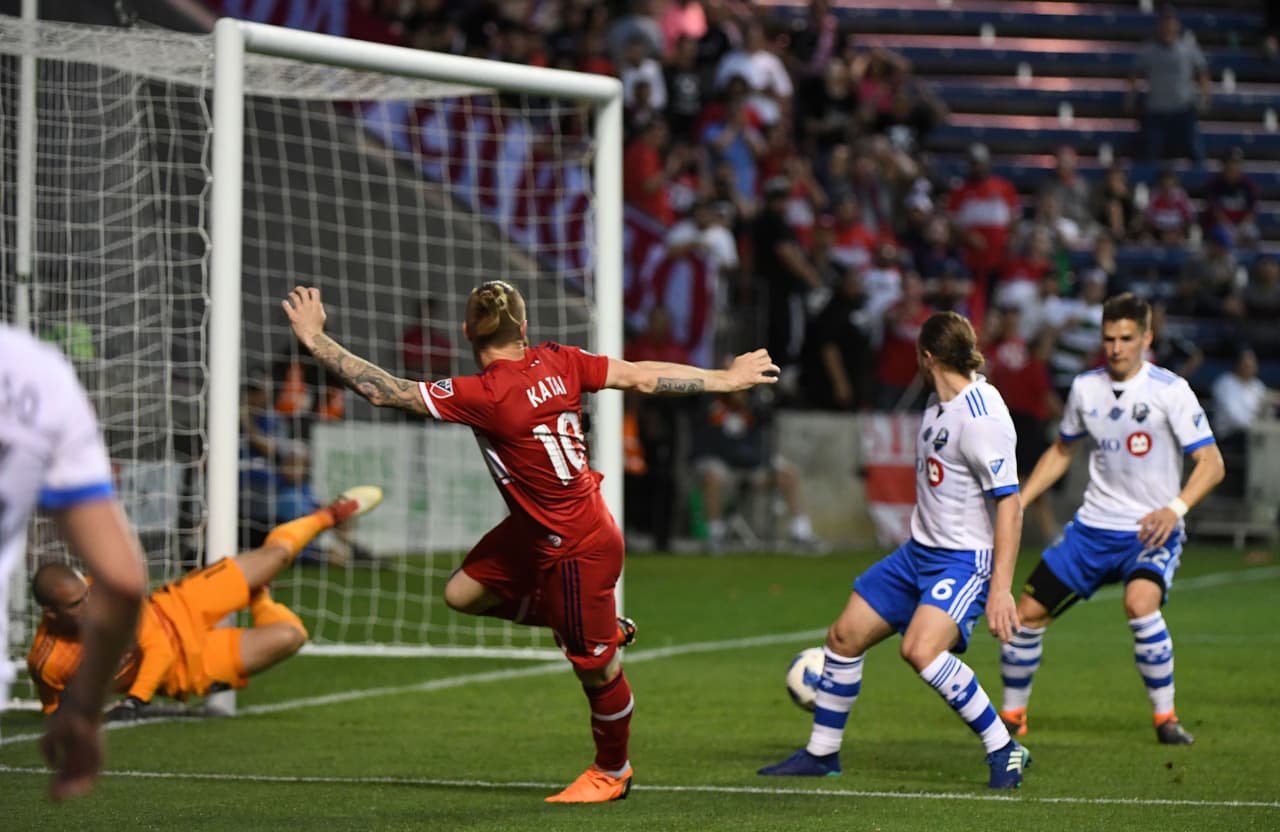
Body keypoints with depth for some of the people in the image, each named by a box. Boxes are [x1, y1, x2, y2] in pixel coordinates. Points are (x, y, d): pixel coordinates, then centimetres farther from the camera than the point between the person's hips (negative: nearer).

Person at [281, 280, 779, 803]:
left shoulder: (486, 396, -28)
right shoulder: (558, 362, -9)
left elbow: (384, 391, -26)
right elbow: (643, 377, -3)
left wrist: (314, 338, -18)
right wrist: (725, 380, 9)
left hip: (577, 547, -8)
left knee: (595, 665, 11)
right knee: (463, 593, 13)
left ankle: (612, 771, 30)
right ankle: (583, 624, 28)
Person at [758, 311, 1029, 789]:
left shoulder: (981, 418, -22)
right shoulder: (938, 403, 7)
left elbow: (1010, 506, -24)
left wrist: (1000, 589, -29)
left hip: (964, 560, -9)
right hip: (918, 552, 9)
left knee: (920, 649, -31)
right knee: (844, 637, 10)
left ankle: (1004, 751, -18)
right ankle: (821, 754, 27)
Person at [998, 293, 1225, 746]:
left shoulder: (1170, 390, -13)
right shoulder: (1085, 387, 3)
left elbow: (1211, 462, -15)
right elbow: (1062, 450, 20)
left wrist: (1175, 508, -30)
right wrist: (1016, 503, 12)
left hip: (1151, 531, -5)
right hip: (1093, 527, 5)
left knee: (1140, 602, -33)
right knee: (1028, 611, 3)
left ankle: (1166, 717, -18)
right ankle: (1012, 716, 24)